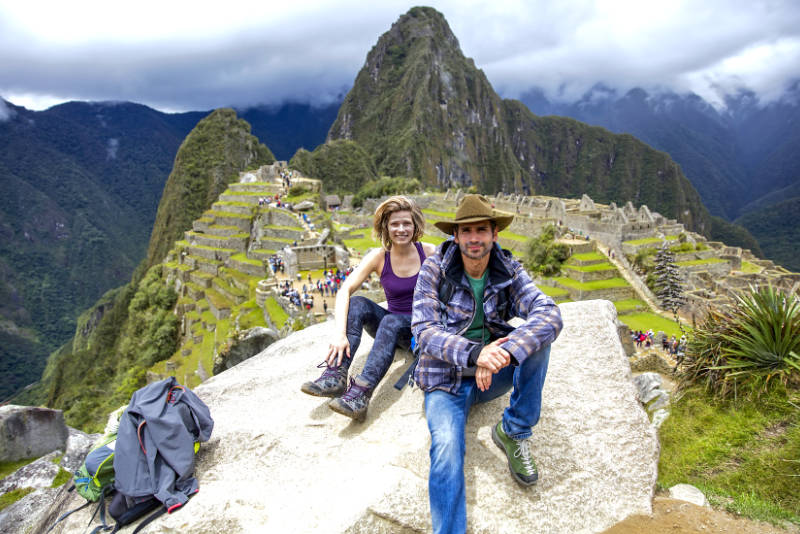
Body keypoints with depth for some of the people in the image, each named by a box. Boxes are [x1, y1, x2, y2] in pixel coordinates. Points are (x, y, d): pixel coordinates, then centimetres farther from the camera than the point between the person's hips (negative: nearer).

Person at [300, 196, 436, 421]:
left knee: (391, 321, -35)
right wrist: (340, 334, -33)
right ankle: (335, 376, -37)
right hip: (392, 326, 3)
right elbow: (344, 291, -18)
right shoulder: (379, 257, -6)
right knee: (357, 304, -24)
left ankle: (360, 394, -50)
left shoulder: (429, 253, -6)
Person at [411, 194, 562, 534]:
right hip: (447, 379, -2)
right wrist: (474, 354, -35)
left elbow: (550, 314, -20)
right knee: (446, 448, -28)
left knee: (537, 337, -21)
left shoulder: (509, 271, -4)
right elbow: (424, 330, -18)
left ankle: (514, 432, -8)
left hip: (492, 375, 3)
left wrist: (506, 351, -38)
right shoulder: (434, 270, -9)